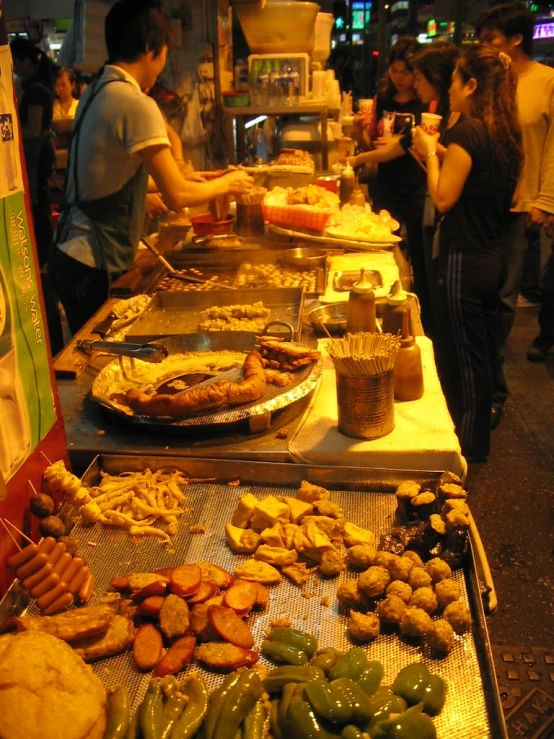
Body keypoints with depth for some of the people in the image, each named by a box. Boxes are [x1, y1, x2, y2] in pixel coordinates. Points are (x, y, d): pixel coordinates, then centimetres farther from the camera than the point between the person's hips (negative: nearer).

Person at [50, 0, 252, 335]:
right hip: (94, 266, -9)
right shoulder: (137, 105, -17)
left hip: (74, 253, 9)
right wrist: (226, 184, 0)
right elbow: (177, 196, -18)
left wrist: (190, 180, 21)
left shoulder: (95, 93, 10)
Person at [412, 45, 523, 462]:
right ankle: (478, 434, 34)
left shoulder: (468, 131, -17)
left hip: (464, 260, -9)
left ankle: (470, 443, 17)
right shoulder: (507, 133, 8)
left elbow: (443, 198, -18)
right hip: (493, 258, 9)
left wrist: (430, 153, -3)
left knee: (466, 356, 3)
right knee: (483, 352, 19)